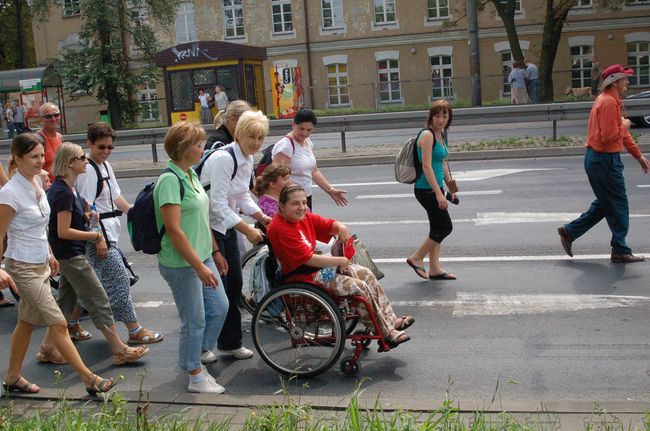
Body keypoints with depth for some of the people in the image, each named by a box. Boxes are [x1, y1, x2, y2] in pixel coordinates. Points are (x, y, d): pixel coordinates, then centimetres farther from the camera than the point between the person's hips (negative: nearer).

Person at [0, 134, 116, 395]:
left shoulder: (35, 184, 5)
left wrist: (49, 255, 24)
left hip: (40, 265, 9)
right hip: (24, 268, -9)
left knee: (28, 322, 17)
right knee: (58, 323, -6)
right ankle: (89, 379, 1)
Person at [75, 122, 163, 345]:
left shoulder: (105, 165, 15)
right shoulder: (87, 170, -15)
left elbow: (115, 196, 21)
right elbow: (87, 208, -19)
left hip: (109, 232, 10)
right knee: (119, 279, -8)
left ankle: (73, 323, 29)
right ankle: (134, 331, -2)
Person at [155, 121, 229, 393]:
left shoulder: (191, 175, 9)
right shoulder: (170, 180, -20)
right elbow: (173, 229, -23)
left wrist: (215, 252, 20)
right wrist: (199, 266, -23)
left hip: (202, 257, 9)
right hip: (181, 264, -9)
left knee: (219, 307, 16)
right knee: (195, 319, 3)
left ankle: (200, 352, 38)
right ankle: (196, 377, 20)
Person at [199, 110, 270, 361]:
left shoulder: (248, 159, 5)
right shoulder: (223, 159, -24)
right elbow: (218, 204, -27)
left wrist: (262, 218, 1)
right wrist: (248, 231, -25)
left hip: (226, 226, 9)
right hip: (207, 227, -9)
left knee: (234, 283, 12)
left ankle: (231, 342, 26)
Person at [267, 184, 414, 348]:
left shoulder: (304, 216, 3)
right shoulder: (279, 228, -24)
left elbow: (329, 225, 12)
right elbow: (307, 259, -26)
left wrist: (341, 227, -14)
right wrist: (340, 261, -19)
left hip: (319, 267, 10)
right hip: (304, 278, -10)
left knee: (366, 274, 2)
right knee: (359, 287, -16)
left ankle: (391, 320, 6)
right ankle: (386, 333, -4)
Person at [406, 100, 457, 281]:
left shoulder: (440, 134, 12)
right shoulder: (427, 135, -16)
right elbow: (427, 166, -22)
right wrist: (439, 193, -24)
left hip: (435, 188, 9)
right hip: (426, 189, -9)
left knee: (437, 228, 12)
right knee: (445, 226, -6)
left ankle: (434, 269, 20)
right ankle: (416, 258, 7)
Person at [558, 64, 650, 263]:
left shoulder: (613, 101, 16)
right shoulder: (607, 102, -18)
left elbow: (622, 134, 21)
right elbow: (609, 137, -27)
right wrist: (624, 125, -8)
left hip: (602, 159, 10)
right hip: (604, 160, -10)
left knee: (605, 204, 17)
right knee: (618, 206, -1)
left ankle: (569, 232, 20)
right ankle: (620, 251, 9)